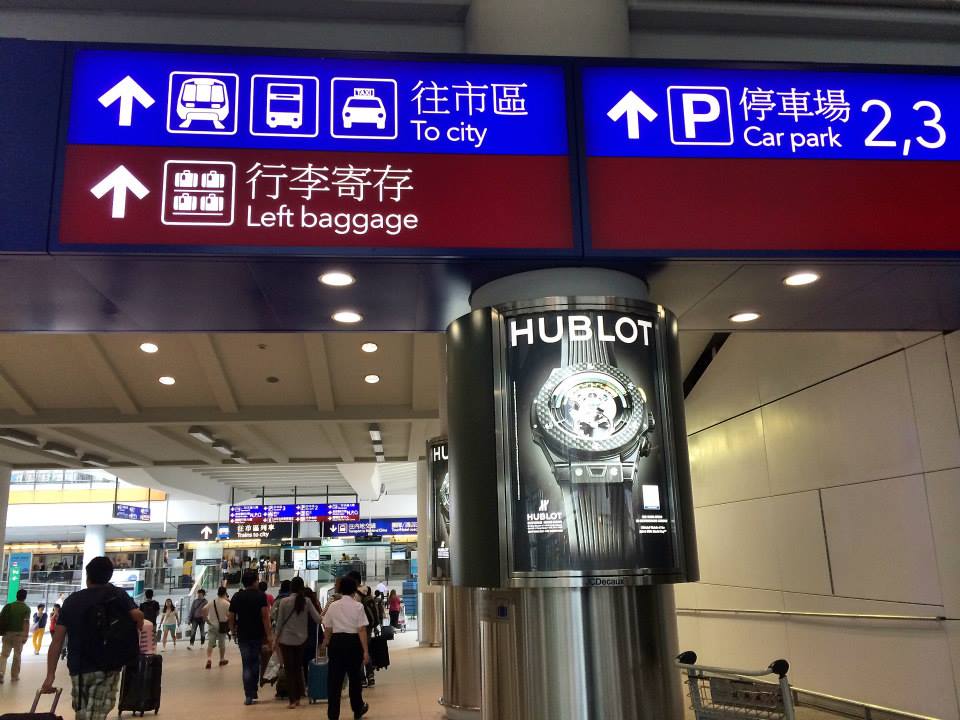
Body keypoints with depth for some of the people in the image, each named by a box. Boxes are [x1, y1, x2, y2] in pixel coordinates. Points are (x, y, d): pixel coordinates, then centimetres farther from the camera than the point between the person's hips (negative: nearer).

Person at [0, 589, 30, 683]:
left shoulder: (9, 606, 4)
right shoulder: (26, 608, -5)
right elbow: (26, 622, -14)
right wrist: (25, 636, -13)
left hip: (8, 633, 2)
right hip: (19, 634, -2)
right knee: (17, 656, 9)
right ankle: (14, 676, 13)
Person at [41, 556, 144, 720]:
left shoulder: (71, 601, 11)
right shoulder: (117, 594, 3)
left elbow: (57, 640, 4)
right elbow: (137, 615, -15)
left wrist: (50, 675, 5)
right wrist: (133, 636, 5)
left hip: (78, 668, 2)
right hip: (109, 666, -2)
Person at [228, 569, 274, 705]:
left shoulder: (236, 597, 2)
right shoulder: (260, 596, -8)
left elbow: (231, 618, 4)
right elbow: (265, 617, -14)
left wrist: (233, 631, 19)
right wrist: (269, 635, -13)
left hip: (243, 635, 2)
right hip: (258, 634, -2)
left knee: (247, 665, 6)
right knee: (255, 663, 15)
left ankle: (249, 696, 2)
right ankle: (253, 692, 16)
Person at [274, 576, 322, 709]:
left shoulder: (284, 601, -9)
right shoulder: (306, 601, -4)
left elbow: (279, 622, -4)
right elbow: (318, 619, -6)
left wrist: (276, 640, 5)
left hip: (286, 639, -2)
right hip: (301, 639, 2)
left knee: (289, 669, 5)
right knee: (298, 668, 16)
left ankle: (292, 700, 4)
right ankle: (298, 697, 19)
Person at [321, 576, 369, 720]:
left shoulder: (333, 606, 1)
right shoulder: (358, 606, -7)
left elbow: (327, 629, 7)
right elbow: (362, 630, -12)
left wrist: (326, 641, 28)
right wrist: (365, 651, -8)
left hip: (336, 642, 1)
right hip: (353, 642, -1)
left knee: (334, 679, 7)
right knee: (355, 677, 16)